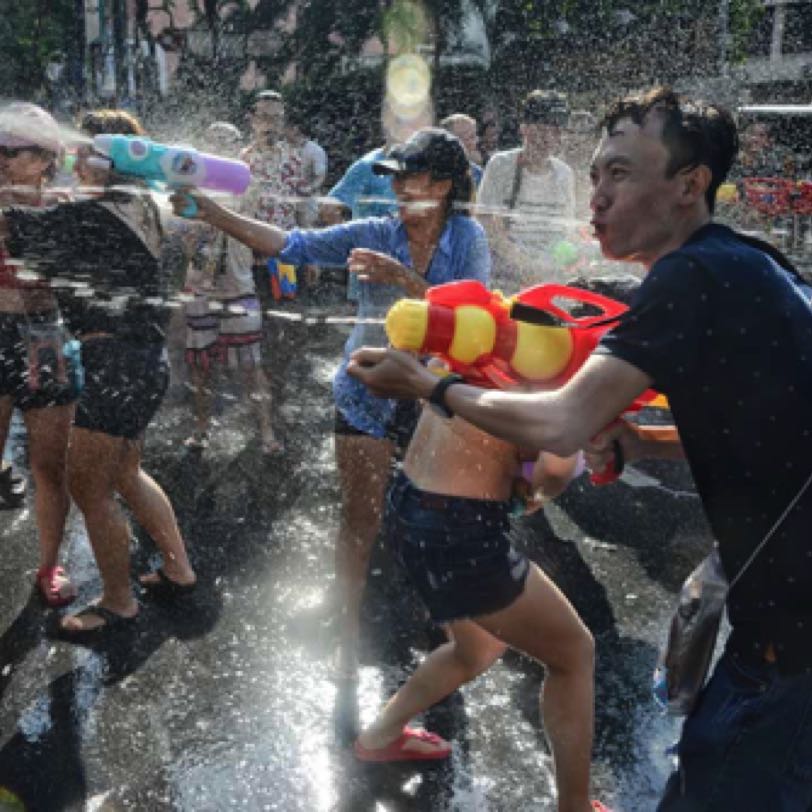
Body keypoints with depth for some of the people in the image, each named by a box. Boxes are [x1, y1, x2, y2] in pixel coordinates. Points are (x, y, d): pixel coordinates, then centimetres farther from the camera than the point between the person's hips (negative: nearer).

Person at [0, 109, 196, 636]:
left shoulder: (106, 210, -17)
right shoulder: (136, 206, 12)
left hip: (118, 361, -10)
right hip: (139, 357, 10)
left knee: (89, 486, 2)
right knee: (125, 473, 23)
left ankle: (118, 603, 16)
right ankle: (179, 570, 32)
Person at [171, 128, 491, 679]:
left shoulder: (468, 239, -8)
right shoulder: (374, 235, -6)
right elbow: (292, 244, -14)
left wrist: (403, 278, -32)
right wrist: (209, 211, -23)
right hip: (369, 394, 0)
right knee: (361, 523, 4)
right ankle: (349, 638, 20)